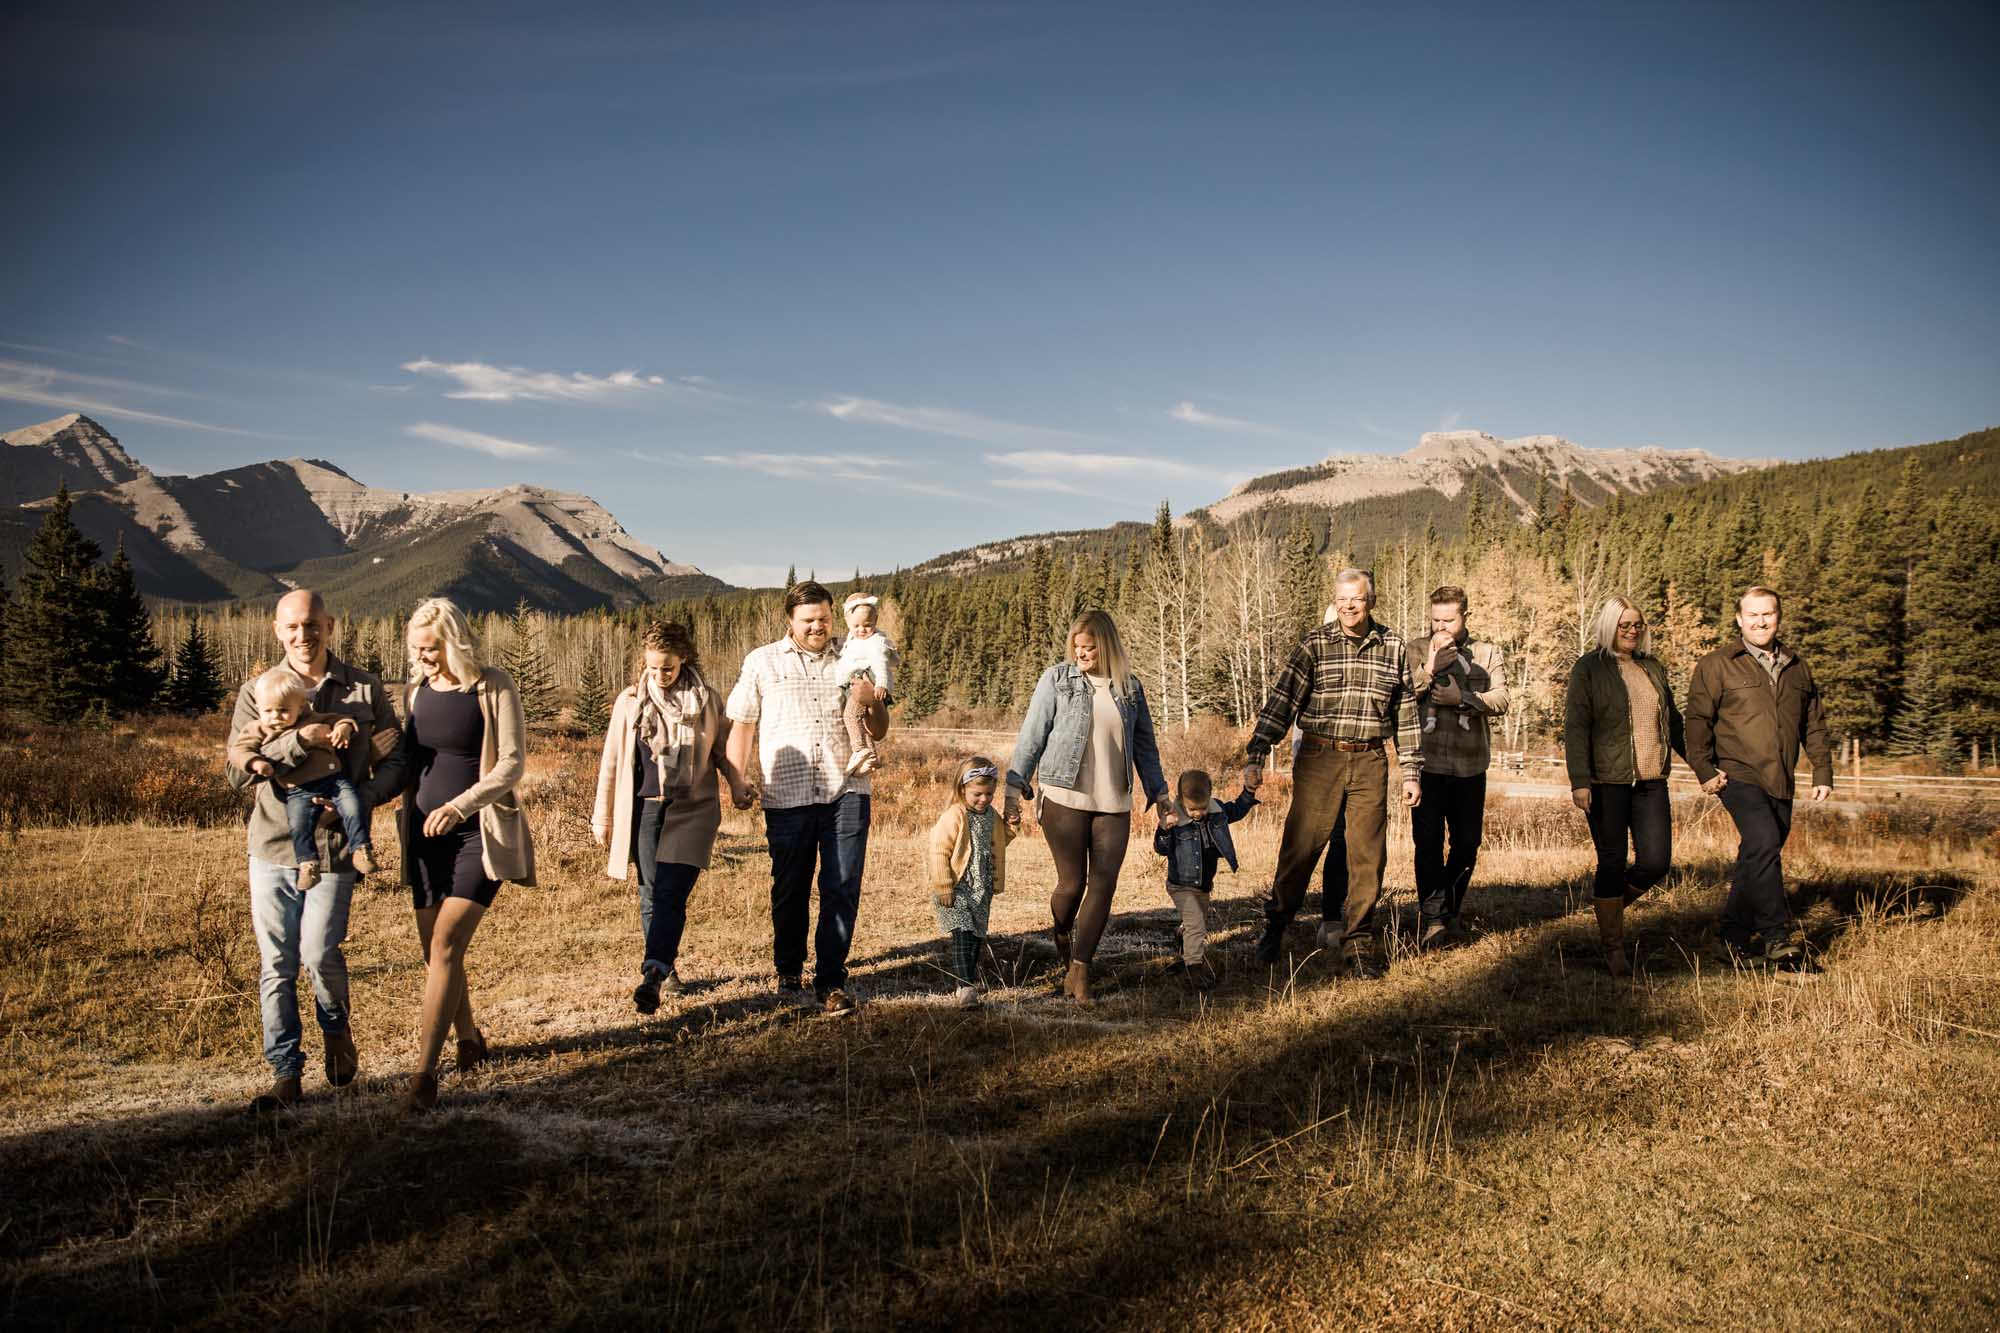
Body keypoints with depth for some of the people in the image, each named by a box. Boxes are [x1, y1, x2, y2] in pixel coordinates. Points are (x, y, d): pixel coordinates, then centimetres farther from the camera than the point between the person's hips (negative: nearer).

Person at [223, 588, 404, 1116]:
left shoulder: (364, 690, 2)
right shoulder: (256, 692, 6)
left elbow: (394, 764, 3)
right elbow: (236, 776, 2)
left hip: (334, 847, -2)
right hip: (272, 843, 2)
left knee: (319, 953, -11)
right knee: (276, 964, 4)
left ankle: (337, 1027, 20)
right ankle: (285, 1072, 17)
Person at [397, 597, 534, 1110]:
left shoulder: (493, 688, -7)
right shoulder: (416, 691, 9)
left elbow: (512, 763, -11)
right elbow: (407, 761, 17)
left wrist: (460, 805, -23)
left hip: (479, 834, -6)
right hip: (426, 833, 6)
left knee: (446, 946, -14)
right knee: (436, 950, 10)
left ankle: (424, 1072, -13)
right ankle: (470, 1039, 31)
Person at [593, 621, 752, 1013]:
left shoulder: (705, 700, 2)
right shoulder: (630, 701, 4)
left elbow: (722, 749, 14)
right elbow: (612, 761, 9)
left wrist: (737, 785, 1)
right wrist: (602, 817, 11)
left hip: (692, 808, -2)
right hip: (643, 809, 2)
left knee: (671, 894, -14)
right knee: (651, 893, 6)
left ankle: (652, 976, -22)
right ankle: (667, 968, 21)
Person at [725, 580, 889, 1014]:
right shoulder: (761, 662, 8)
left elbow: (879, 732, 16)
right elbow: (741, 725, 8)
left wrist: (872, 702, -6)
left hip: (845, 792, 1)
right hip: (786, 795, -1)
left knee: (842, 889, -4)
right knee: (790, 889, 10)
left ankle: (831, 982, 3)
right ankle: (788, 972, 30)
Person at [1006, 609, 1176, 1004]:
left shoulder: (1130, 688, 9)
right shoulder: (1056, 679, 0)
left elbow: (1144, 745, 17)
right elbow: (1031, 737, 0)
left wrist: (1159, 795, 15)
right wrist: (1014, 787, -5)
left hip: (1114, 805, 3)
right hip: (1064, 800, -3)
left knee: (1103, 886, -4)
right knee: (1072, 883, 0)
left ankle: (1079, 970, 4)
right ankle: (1061, 939, 32)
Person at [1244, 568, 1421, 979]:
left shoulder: (1393, 646, 7)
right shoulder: (1314, 645, -1)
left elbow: (1406, 711, 13)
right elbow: (1282, 700, -7)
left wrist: (1411, 771, 11)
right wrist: (1257, 755, -15)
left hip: (1370, 763, 2)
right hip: (1320, 760, -2)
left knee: (1367, 857, 5)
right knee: (1299, 848, 1)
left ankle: (1357, 944, 17)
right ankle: (1274, 928, 21)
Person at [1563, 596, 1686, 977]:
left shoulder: (1653, 667, 15)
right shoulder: (1588, 669, -3)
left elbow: (1674, 722, 24)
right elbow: (1575, 727, -9)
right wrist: (1579, 781, -17)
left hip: (1651, 782, 5)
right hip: (1606, 783, -5)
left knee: (1656, 862, -2)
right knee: (1612, 863, 0)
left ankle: (1607, 898, 27)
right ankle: (1612, 946, 14)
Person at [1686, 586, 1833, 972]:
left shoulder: (1798, 668, 15)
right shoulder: (1716, 665, -1)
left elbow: (1814, 726, 20)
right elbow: (1697, 719, -3)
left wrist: (1823, 773, 14)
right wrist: (1704, 769, -10)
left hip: (1780, 783, 6)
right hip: (1738, 776, -5)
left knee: (1757, 859, 9)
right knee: (1764, 844, -21)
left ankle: (1734, 933, 23)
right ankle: (1780, 940, -17)